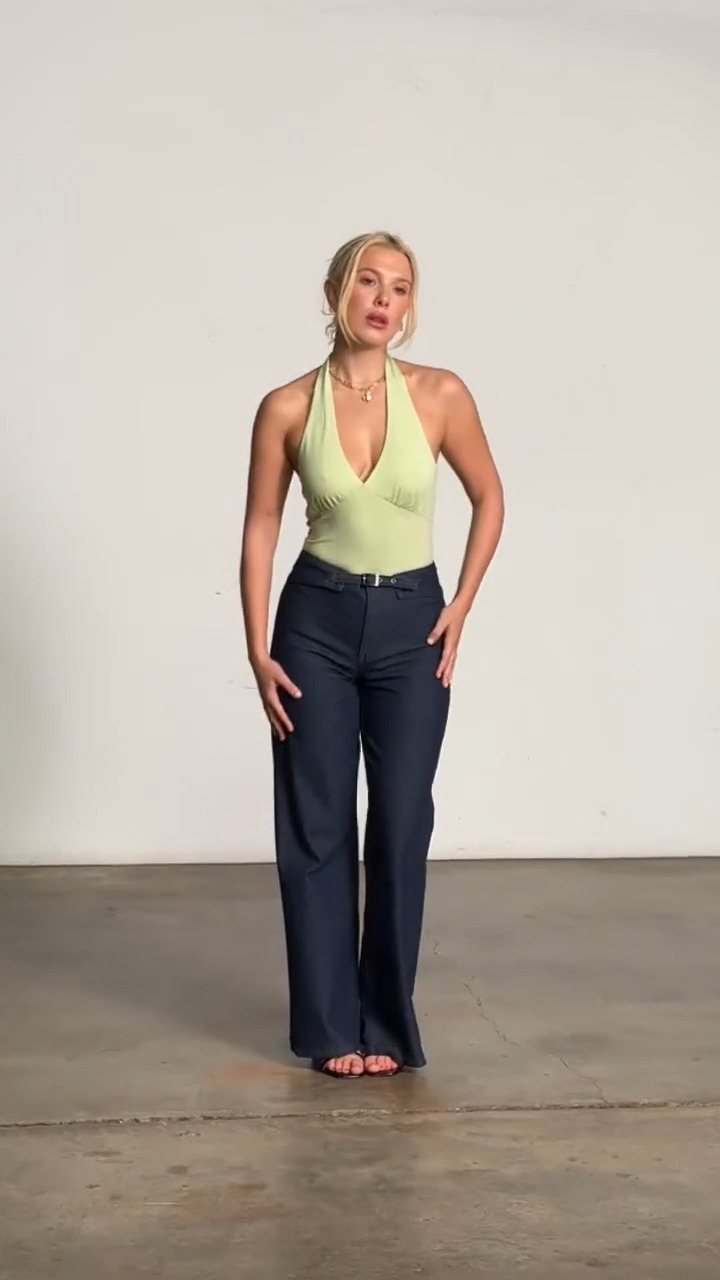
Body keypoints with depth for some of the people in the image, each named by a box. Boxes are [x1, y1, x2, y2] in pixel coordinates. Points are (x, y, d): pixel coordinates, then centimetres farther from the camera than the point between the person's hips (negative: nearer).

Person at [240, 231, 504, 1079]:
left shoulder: (441, 395, -8)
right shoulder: (287, 408, -8)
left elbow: (488, 499, 6)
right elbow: (261, 530, 0)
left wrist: (461, 609, 1)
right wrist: (257, 650, -4)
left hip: (410, 624, 0)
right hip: (318, 621, 0)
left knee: (401, 826, 3)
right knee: (316, 826, 3)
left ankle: (386, 1023, 18)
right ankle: (330, 1026, 16)